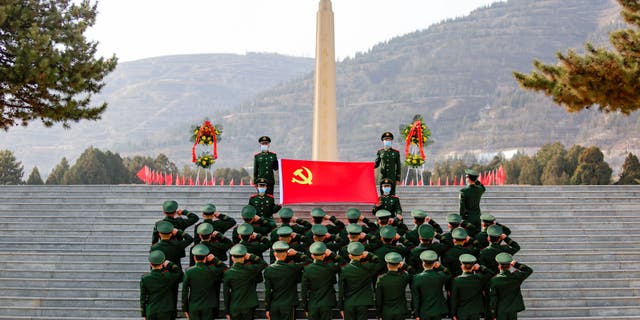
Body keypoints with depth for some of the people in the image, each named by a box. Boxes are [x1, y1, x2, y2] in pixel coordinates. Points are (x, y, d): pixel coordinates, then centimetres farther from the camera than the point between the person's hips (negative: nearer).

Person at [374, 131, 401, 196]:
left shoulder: (396, 152, 4)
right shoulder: (380, 152, 6)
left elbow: (398, 167, 5)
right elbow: (376, 164, 11)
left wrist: (398, 179, 1)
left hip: (392, 178, -1)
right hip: (383, 177, 1)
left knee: (392, 195, -2)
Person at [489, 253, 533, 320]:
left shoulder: (494, 280, -14)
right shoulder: (516, 277, -10)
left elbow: (493, 299, -10)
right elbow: (529, 270, 8)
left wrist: (493, 314, -1)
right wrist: (516, 264, -3)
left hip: (501, 312, -2)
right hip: (513, 311, 2)